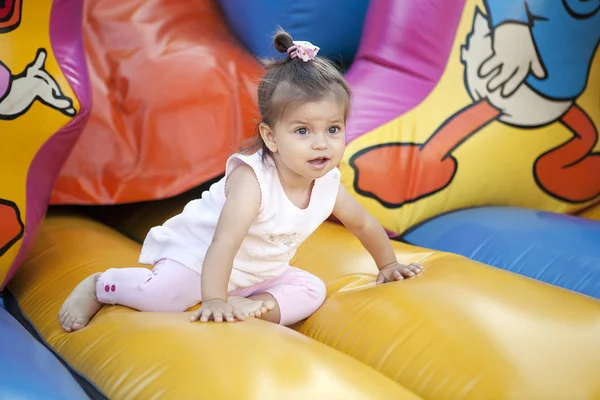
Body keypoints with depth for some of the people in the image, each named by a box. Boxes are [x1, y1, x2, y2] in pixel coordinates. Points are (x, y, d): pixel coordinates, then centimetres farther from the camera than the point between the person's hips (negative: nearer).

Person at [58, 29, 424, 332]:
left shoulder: (329, 184, -13)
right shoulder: (252, 179, -34)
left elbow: (364, 223, 6)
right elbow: (225, 243, -40)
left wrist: (388, 265, 17)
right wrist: (213, 300, -45)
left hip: (258, 273, 7)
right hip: (197, 252, -7)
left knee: (312, 291, -6)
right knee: (163, 296, -27)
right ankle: (98, 286, -1)